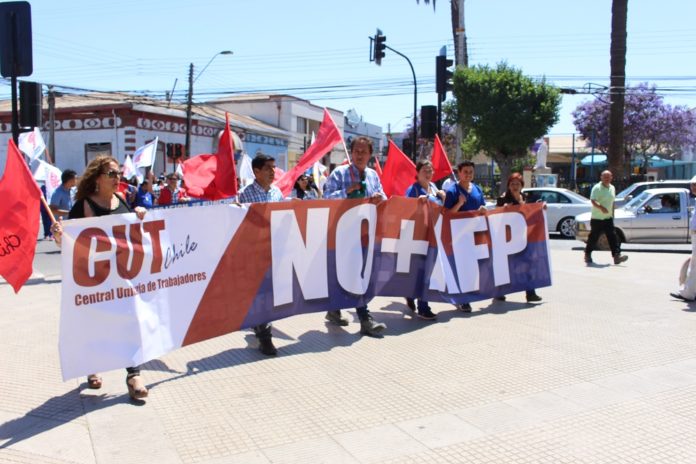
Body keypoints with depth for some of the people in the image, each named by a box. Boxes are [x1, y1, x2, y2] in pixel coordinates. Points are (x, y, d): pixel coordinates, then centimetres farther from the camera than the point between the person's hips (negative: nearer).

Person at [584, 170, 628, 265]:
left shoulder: (612, 188, 12)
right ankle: (587, 255, 19)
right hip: (597, 218, -6)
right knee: (593, 237, 4)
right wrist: (601, 207, -38)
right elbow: (593, 200, -22)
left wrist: (612, 213, 19)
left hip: (608, 218, 6)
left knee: (612, 237, -4)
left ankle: (617, 256, -10)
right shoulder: (597, 188, -10)